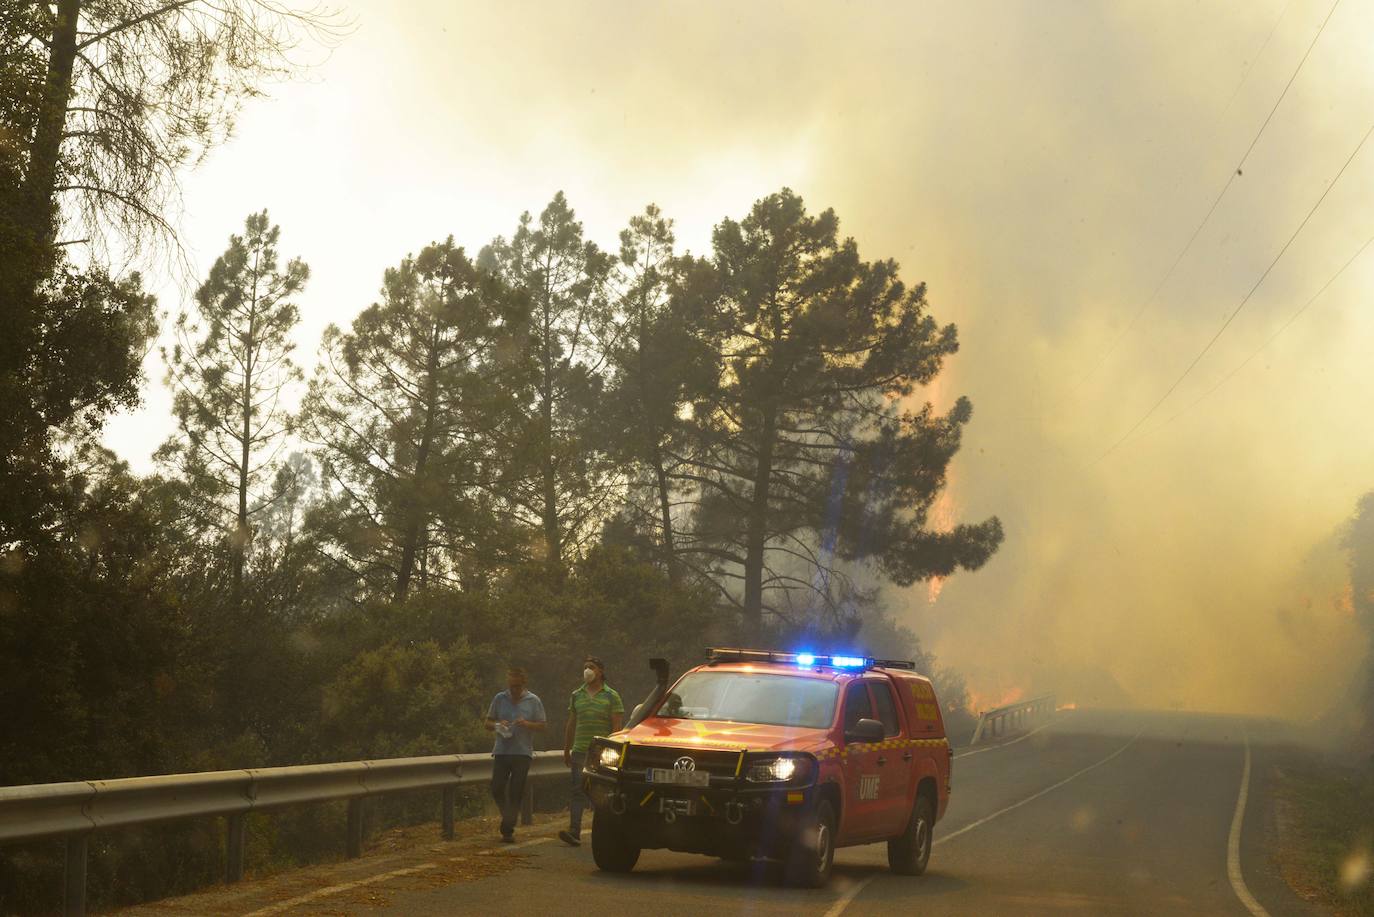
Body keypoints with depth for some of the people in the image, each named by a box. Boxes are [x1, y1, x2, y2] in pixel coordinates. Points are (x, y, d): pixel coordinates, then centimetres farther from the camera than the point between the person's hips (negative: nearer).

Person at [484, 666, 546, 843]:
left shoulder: (533, 701, 2)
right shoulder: (499, 699, 6)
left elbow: (542, 726, 3)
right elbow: (487, 723, 11)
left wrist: (526, 724, -16)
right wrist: (497, 725, -11)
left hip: (522, 753, -2)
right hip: (501, 751, 2)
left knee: (515, 793, -1)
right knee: (496, 789, -3)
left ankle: (507, 830, 5)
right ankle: (509, 817, 22)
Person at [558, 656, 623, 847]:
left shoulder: (611, 696, 1)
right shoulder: (577, 695, 13)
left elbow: (616, 727, -2)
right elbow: (571, 725, 18)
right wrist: (566, 751, 15)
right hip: (580, 752, 3)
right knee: (577, 791, -7)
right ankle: (574, 832, -14)